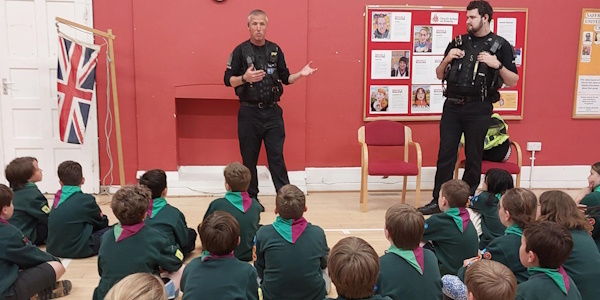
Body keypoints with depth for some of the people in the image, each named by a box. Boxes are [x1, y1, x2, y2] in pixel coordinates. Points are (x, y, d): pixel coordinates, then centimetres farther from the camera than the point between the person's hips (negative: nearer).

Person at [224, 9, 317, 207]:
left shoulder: (275, 50, 7)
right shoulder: (240, 51, -2)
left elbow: (285, 78, 12)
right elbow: (228, 80, -5)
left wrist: (301, 74, -6)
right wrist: (245, 78, -23)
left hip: (273, 112, 2)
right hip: (249, 112, -2)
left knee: (277, 157, 2)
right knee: (249, 158, 7)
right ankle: (250, 198, 20)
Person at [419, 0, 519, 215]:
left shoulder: (501, 46, 1)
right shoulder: (458, 43, 11)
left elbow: (513, 82, -1)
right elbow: (440, 75, 15)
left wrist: (497, 64, -17)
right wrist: (447, 59, -4)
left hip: (478, 109, -3)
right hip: (452, 106, 3)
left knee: (473, 158, 6)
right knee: (445, 155, 3)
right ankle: (438, 201, 10)